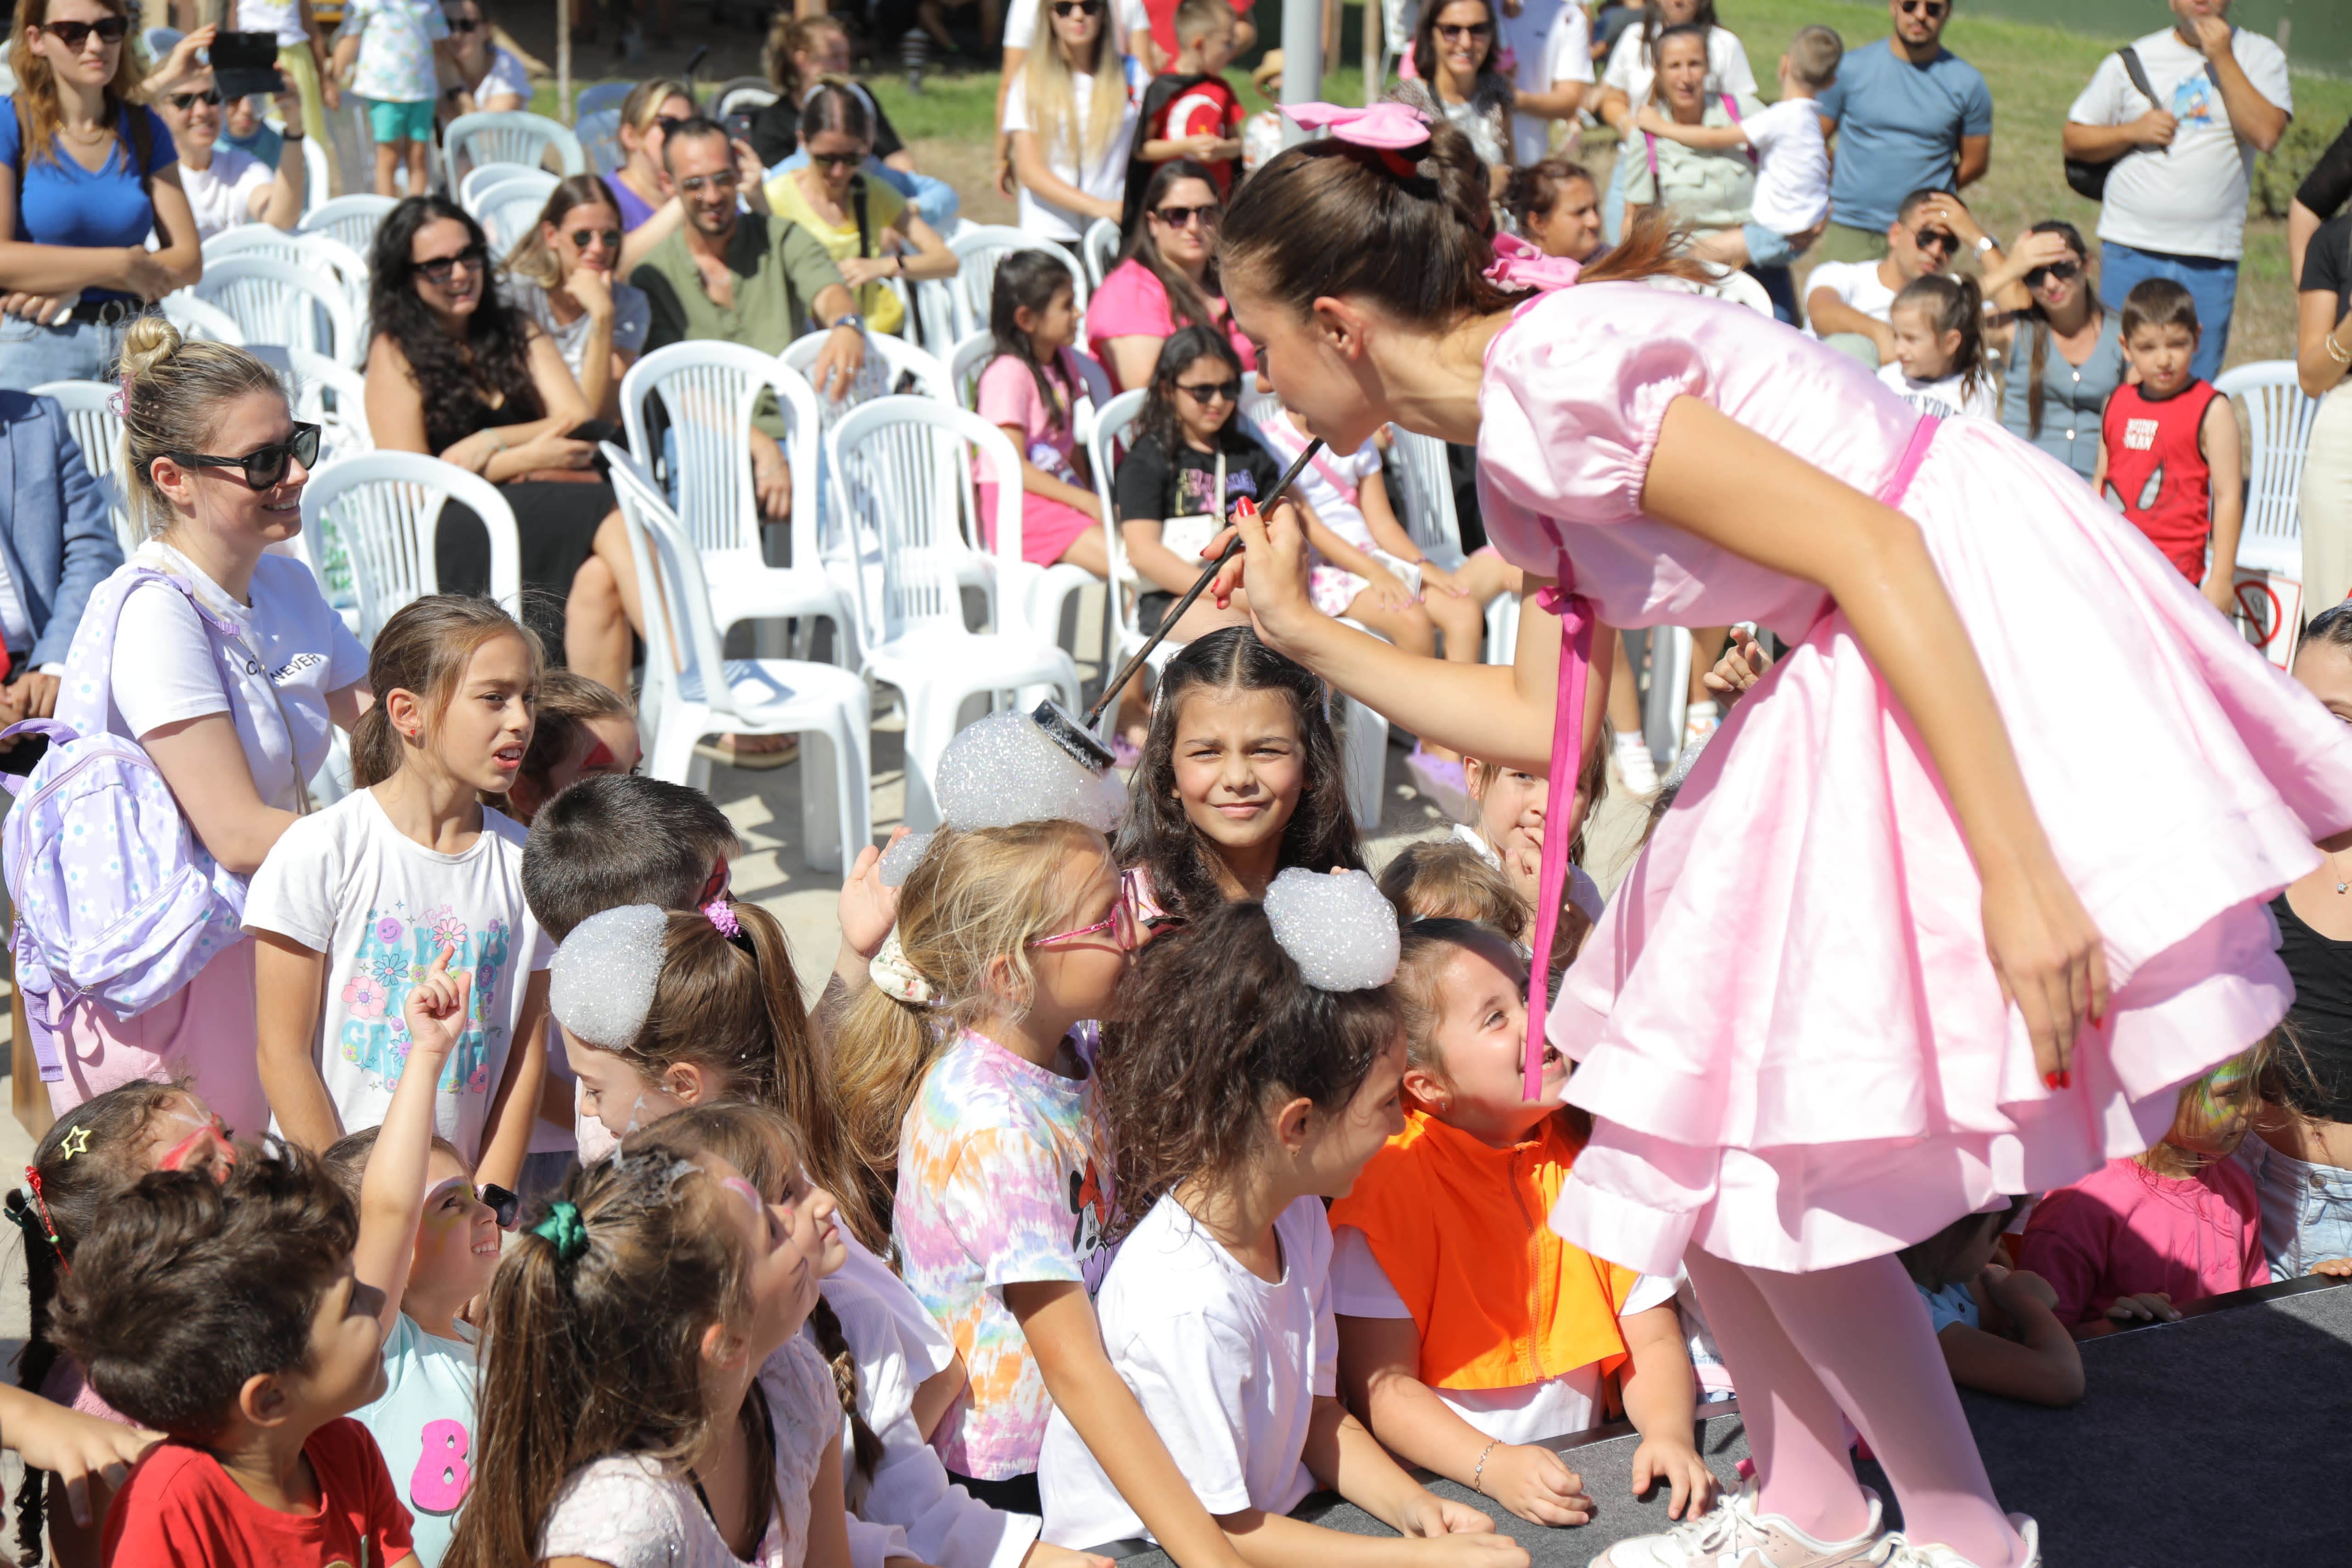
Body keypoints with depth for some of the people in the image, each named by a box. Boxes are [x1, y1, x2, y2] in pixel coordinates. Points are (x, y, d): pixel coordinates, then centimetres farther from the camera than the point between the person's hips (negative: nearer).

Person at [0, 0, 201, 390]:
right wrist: (119, 266, -11)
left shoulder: (144, 127, 11)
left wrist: (76, 286, -8)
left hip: (137, 348, 3)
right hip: (35, 351, -3)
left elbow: (188, 261, 4)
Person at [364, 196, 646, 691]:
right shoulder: (396, 352, 5)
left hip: (541, 518, 4)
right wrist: (529, 457, -7)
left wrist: (491, 443, -8)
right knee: (604, 511, -32)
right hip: (455, 536, -4)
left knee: (599, 579, -34)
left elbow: (580, 422, 8)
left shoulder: (516, 330, 20)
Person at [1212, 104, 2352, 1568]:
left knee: (1778, 1164, -6)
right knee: (1687, 1129, 12)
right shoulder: (1520, 464, 10)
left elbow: (1870, 550, -24)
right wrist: (1306, 632, 16)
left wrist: (2018, 873, -27)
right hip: (1848, 684, 10)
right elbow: (1545, 721, 17)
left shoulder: (1553, 367, -20)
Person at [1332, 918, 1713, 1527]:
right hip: (1441, 1490, -5)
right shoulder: (1389, 1177, -10)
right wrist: (1494, 1467, -26)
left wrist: (1669, 1433, -14)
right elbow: (1381, 1384, -12)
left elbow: (1653, 1340, 6)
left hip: (1581, 1480, 5)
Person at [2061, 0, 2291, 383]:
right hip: (2131, 249, 1)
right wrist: (2132, 132, -7)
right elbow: (2074, 139, 11)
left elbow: (2266, 134, -11)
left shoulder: (2260, 56, 5)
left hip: (2211, 258, 0)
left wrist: (2223, 59, -11)